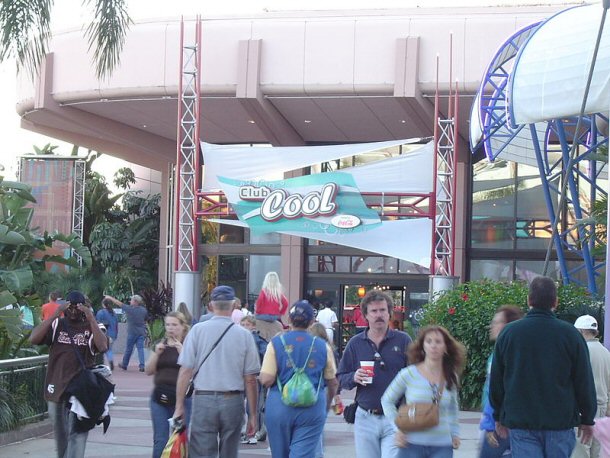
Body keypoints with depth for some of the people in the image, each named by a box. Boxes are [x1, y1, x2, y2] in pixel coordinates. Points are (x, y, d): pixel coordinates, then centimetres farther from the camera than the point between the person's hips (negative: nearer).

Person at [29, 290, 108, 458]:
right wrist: (54, 315, -18)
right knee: (60, 434, 17)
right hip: (56, 389, 2)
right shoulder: (56, 325, 2)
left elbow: (103, 347, -17)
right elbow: (33, 339, -12)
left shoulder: (91, 327, 0)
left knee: (77, 434, -10)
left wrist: (91, 318, -20)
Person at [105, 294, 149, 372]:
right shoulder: (143, 310, 1)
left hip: (132, 332, -4)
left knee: (128, 348, 8)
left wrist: (110, 298, 7)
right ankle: (142, 366, -9)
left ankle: (124, 364, 23)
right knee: (140, 348, 0)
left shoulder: (130, 309, -13)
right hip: (142, 332, 4)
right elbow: (146, 319, 14)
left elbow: (119, 303, -4)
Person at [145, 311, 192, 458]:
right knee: (160, 441, 4)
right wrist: (156, 353, -6)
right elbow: (148, 371, 9)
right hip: (160, 397, 4)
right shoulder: (161, 345, 11)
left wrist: (182, 351, -20)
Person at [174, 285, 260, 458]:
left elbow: (185, 371, -3)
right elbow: (250, 379, 0)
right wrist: (252, 414, 8)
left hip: (203, 400, -1)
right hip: (233, 401, 1)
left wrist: (179, 406, 3)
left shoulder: (198, 330, -2)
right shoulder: (244, 335, -1)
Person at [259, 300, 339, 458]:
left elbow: (266, 380, -12)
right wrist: (327, 405, 28)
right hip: (313, 409, 0)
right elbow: (333, 382, 10)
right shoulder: (322, 346, 2)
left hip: (279, 407, 0)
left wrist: (260, 376, 12)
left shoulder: (276, 343, -4)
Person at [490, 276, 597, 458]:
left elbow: (496, 380, 9)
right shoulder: (570, 334, -4)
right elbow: (584, 381, 0)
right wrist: (587, 419, 11)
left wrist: (499, 417, 21)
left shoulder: (508, 332, 2)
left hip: (520, 423, 1)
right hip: (561, 422, -1)